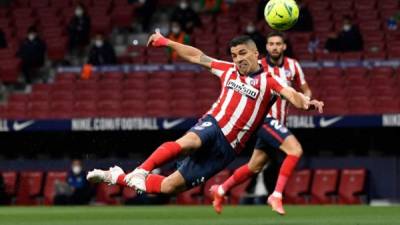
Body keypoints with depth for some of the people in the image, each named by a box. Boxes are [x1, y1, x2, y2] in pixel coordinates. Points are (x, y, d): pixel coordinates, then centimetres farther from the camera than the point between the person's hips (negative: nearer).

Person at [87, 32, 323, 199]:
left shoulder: (267, 80, -2)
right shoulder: (229, 70, 12)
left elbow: (291, 94, -19)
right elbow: (197, 56, 22)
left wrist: (305, 102, -43)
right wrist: (166, 42, 27)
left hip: (227, 148, -2)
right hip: (213, 125, 2)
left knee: (169, 186, -3)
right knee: (186, 142, -40)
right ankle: (141, 171, -39)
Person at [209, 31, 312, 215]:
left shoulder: (293, 65, 3)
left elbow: (305, 90, 12)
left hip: (277, 122, 6)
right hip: (265, 119, -6)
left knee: (255, 167, 14)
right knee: (295, 150, -24)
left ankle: (221, 190, 33)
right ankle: (277, 195, -20)